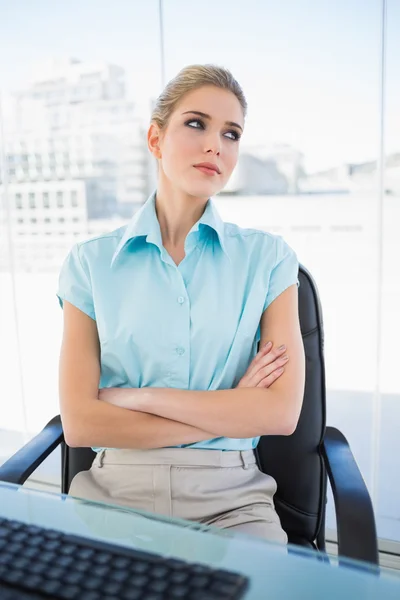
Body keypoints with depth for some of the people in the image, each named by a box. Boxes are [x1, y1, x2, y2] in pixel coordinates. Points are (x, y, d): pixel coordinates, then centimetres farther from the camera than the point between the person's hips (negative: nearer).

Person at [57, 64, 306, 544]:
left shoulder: (267, 257, 0)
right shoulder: (90, 262, 1)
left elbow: (282, 413, -8)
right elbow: (79, 424, -6)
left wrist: (135, 397, -10)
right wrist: (230, 414, -9)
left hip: (228, 497, 1)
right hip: (114, 490, 0)